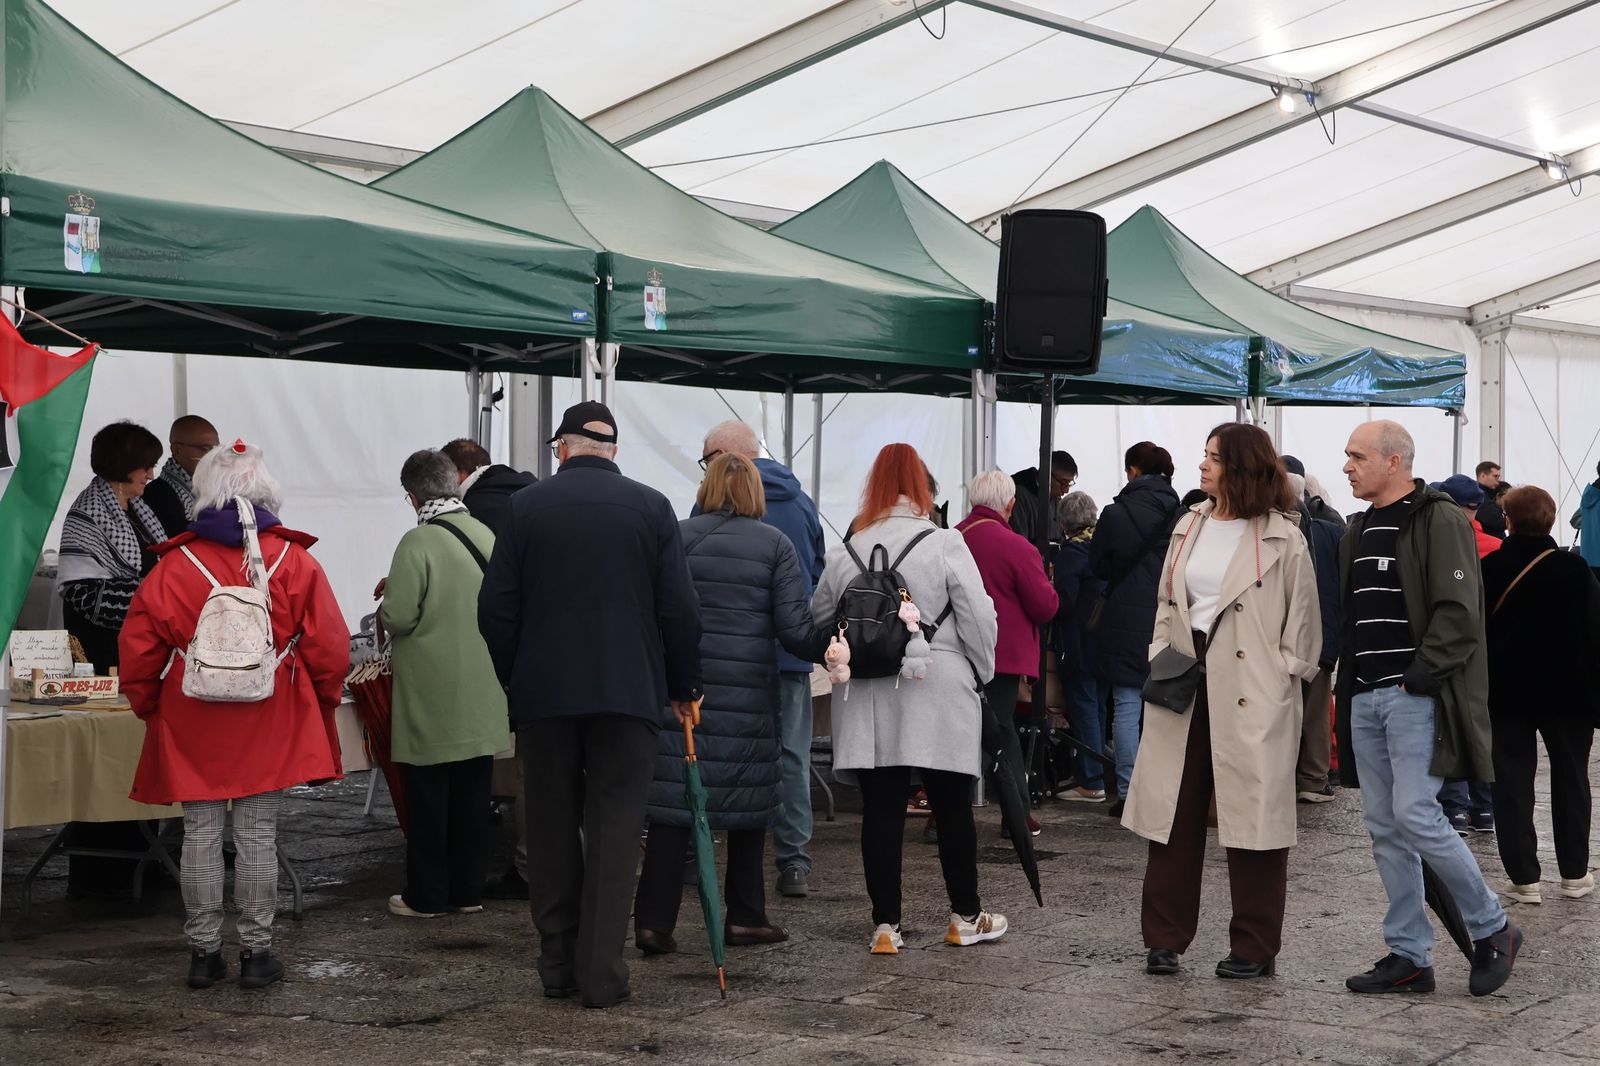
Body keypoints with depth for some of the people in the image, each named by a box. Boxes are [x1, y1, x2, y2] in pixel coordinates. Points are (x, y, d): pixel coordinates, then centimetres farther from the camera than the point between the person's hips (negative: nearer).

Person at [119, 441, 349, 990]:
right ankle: (256, 951, 8)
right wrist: (322, 699, 15)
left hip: (192, 724, 0)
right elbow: (329, 647, -2)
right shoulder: (295, 562, -4)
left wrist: (150, 706, 17)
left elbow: (138, 651, 1)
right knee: (258, 836, 4)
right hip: (270, 722, 0)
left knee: (200, 835, 7)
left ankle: (204, 951, 12)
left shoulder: (174, 565, -3)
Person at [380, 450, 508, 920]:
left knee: (428, 797, 4)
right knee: (473, 793, 12)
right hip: (482, 696, 6)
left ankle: (427, 895, 11)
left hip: (432, 698, -5)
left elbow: (399, 617, -18)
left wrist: (384, 611, 4)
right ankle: (468, 890, 20)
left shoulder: (418, 542, -16)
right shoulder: (486, 535, 2)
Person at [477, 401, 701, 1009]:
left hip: (544, 693, 1)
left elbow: (495, 609, 1)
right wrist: (683, 687, 11)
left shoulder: (526, 507, 1)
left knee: (553, 829, 11)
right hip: (628, 692, -1)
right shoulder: (651, 507, 0)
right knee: (614, 832, 2)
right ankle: (601, 974, -1)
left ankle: (558, 966, 16)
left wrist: (515, 680, 14)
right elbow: (679, 610, -1)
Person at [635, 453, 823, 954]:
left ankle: (655, 921, -4)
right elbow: (794, 628, -6)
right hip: (748, 695, -1)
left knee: (673, 801, 0)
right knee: (749, 799, 11)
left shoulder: (677, 538, 3)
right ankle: (744, 917, 17)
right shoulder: (774, 544, -1)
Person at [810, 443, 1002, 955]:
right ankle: (966, 916, 20)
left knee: (881, 808, 4)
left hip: (867, 699, 2)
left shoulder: (847, 552, 2)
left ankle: (885, 924, 5)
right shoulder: (945, 544, -7)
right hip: (938, 694, -2)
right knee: (952, 806, 9)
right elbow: (978, 617, -7)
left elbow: (819, 618, 10)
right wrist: (982, 671, 8)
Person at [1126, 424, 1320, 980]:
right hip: (1184, 690, 5)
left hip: (1253, 699, -5)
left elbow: (1303, 618, 0)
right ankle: (1164, 940, 15)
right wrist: (1160, 659, 5)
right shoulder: (1188, 527, 12)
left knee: (1252, 817, 1)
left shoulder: (1282, 538, -4)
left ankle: (1255, 948, 11)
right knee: (1174, 815, 7)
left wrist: (1285, 673, -6)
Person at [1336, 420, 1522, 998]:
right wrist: (1351, 680, 14)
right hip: (1367, 697, 8)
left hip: (1416, 696, -8)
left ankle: (1492, 929, 4)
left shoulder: (1440, 521, -9)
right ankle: (1409, 956, 12)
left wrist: (1422, 675, -17)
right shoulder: (1361, 529, 17)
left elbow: (1459, 612, -15)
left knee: (1415, 815, -14)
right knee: (1384, 826, 7)